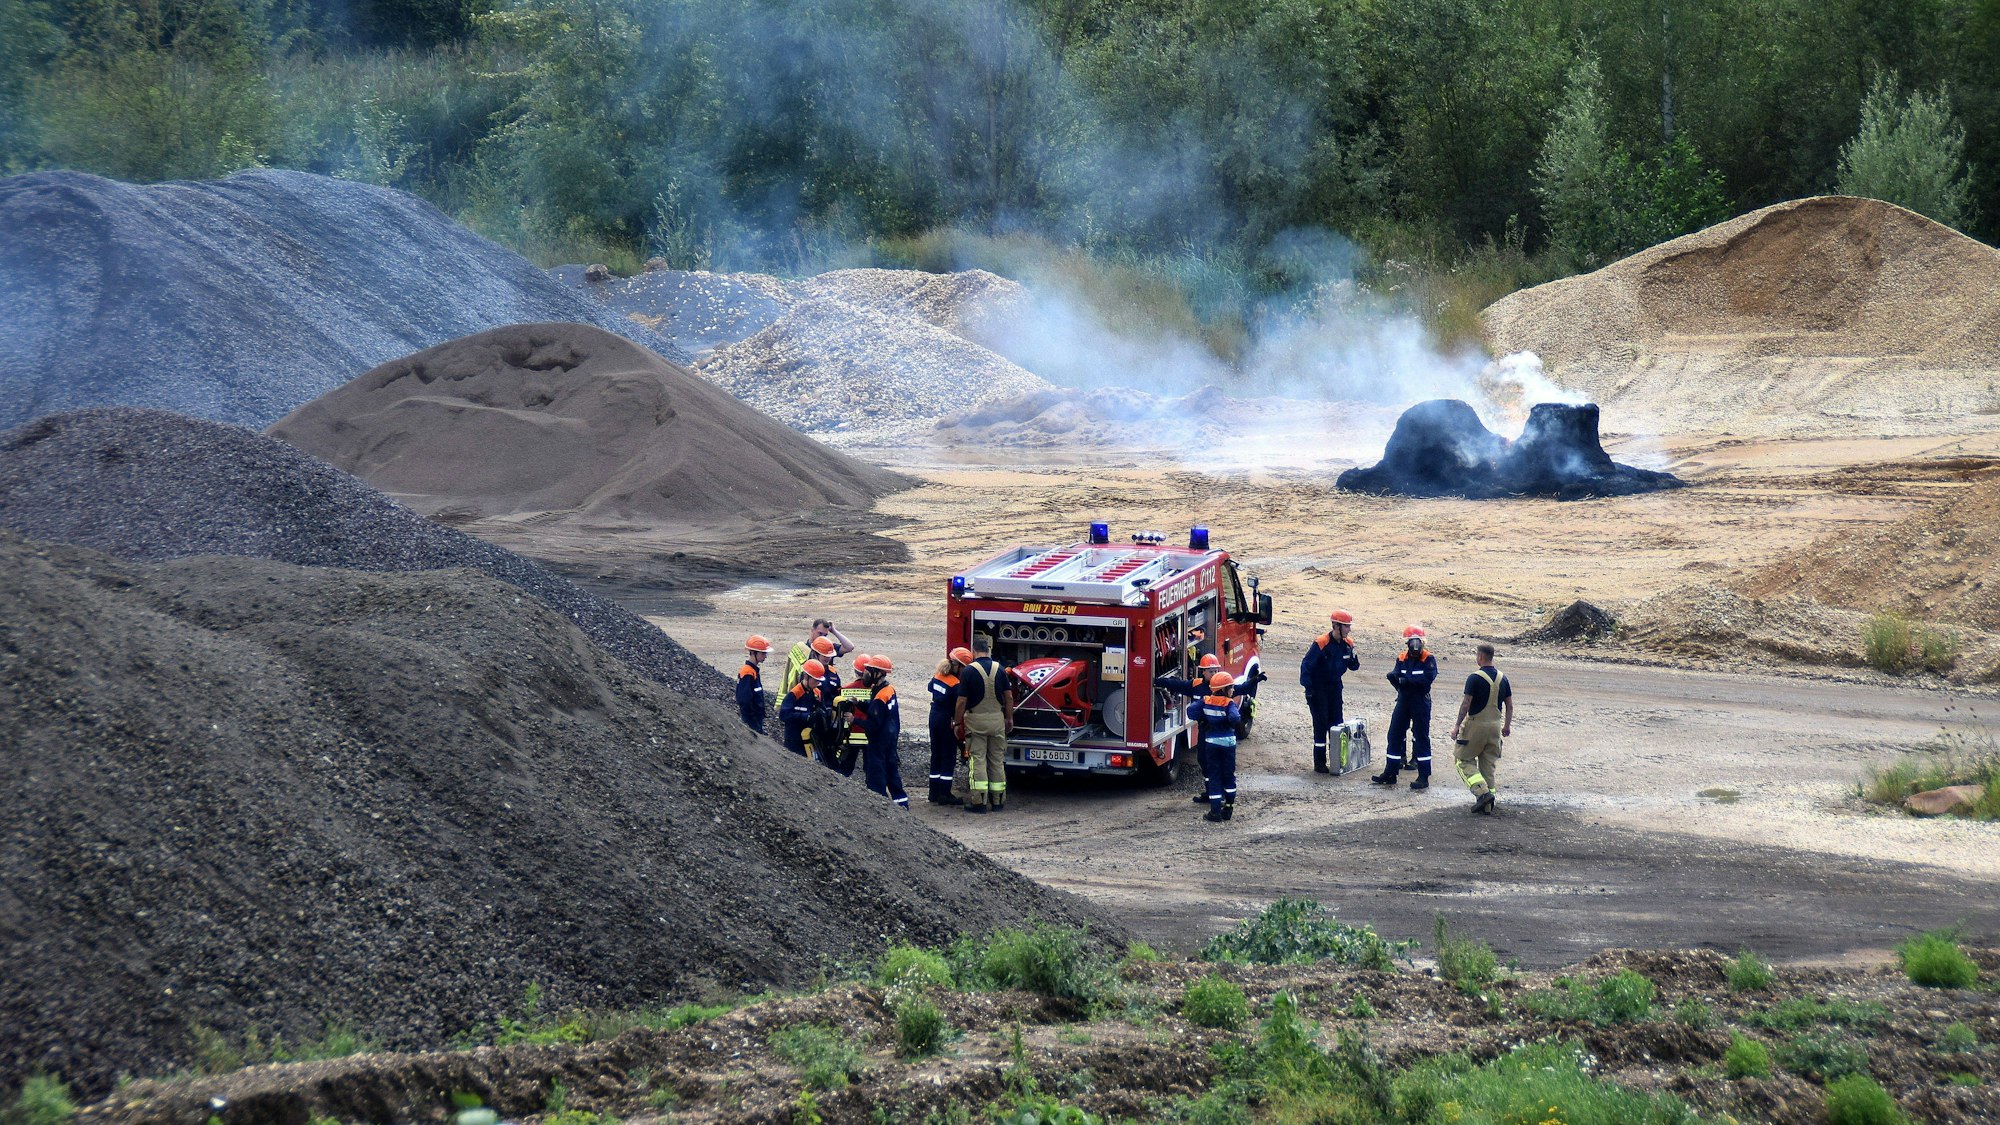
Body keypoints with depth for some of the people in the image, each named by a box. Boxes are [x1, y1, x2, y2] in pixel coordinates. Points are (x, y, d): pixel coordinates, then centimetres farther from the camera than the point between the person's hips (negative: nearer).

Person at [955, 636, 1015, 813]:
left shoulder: (969, 671, -11)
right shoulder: (999, 669, 1)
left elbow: (962, 701, -10)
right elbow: (1009, 696, 4)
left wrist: (958, 722, 1)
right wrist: (1009, 719, 16)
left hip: (976, 719, -4)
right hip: (997, 719, 4)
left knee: (978, 760, -1)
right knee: (997, 760, 11)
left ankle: (979, 801, -6)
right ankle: (998, 800, 15)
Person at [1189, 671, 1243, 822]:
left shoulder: (1205, 701, -3)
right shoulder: (1229, 704, -14)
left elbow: (1191, 710, -13)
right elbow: (1235, 718, -29)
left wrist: (1201, 721, -1)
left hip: (1211, 741, 2)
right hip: (1228, 741, -2)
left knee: (1214, 776, 6)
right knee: (1228, 775, 14)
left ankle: (1215, 811, 1)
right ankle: (1229, 808, 18)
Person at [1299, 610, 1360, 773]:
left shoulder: (1346, 645, -1)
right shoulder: (1321, 644, -21)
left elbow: (1353, 667, 7)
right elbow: (1306, 666, -19)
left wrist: (1353, 659, -17)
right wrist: (1308, 689, -22)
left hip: (1334, 688, 6)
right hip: (1318, 689, -6)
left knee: (1337, 723, 8)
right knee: (1321, 725, -6)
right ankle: (1319, 763, -2)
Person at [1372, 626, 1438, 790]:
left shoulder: (1428, 659, -8)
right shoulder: (1401, 658, 6)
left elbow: (1427, 678, -22)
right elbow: (1395, 677, -5)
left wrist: (1405, 680, -19)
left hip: (1421, 703, -5)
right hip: (1403, 701, 5)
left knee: (1421, 738, -2)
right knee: (1394, 735, 7)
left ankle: (1424, 777, 3)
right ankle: (1390, 773, 17)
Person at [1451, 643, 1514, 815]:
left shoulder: (1475, 678, -14)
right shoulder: (1502, 678, 5)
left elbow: (1466, 704, -15)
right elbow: (1509, 705, 9)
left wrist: (1457, 726, -9)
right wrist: (1507, 725, 20)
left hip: (1476, 724, -6)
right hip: (1495, 726, 6)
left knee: (1464, 759, 7)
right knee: (1489, 765, 13)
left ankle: (1483, 792, -12)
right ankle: (1487, 806, 11)